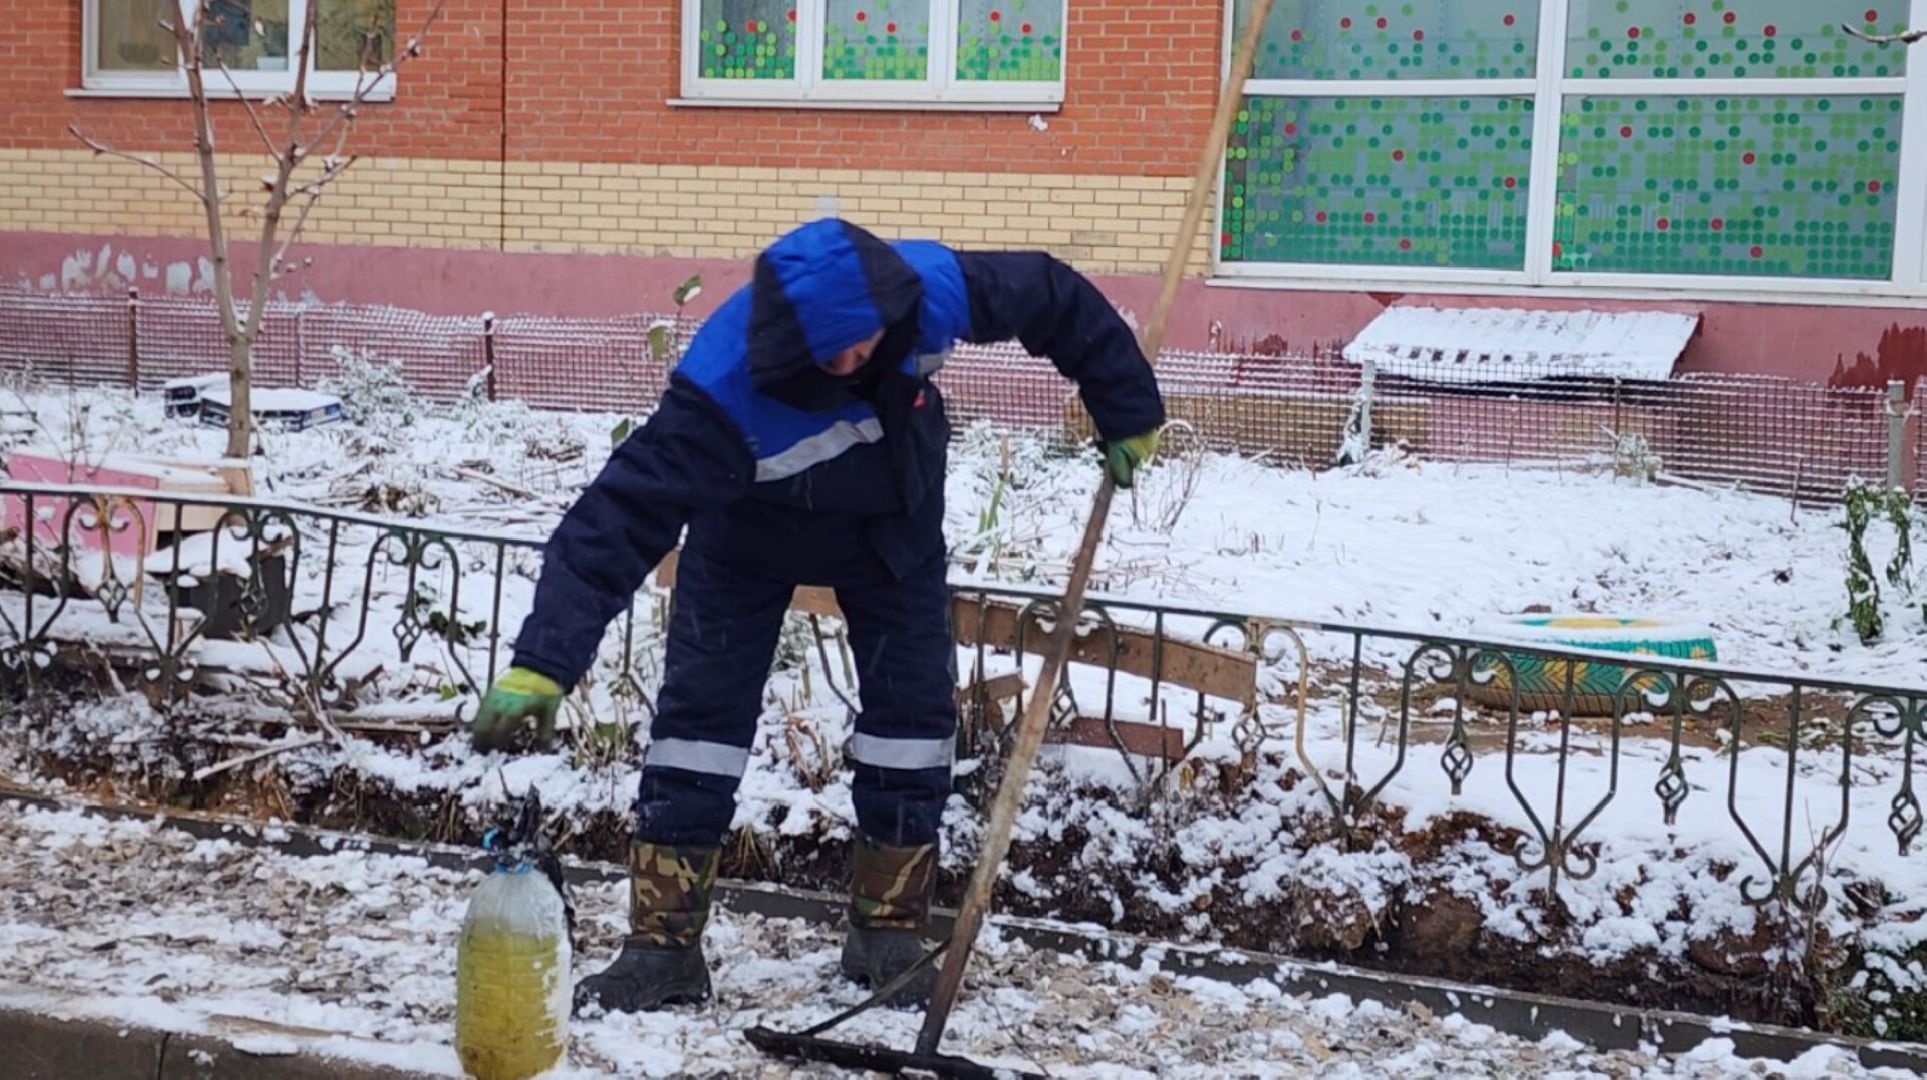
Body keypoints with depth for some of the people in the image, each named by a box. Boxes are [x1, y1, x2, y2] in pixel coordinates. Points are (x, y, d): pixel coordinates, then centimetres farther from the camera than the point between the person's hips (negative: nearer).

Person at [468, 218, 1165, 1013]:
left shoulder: (937, 289, -33)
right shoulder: (725, 386, -43)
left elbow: (1056, 299, -14)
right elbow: (622, 515, -46)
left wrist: (1129, 415, -3)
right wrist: (542, 663, -52)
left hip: (895, 526, 3)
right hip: (750, 533, -3)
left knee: (915, 709, 0)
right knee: (700, 710, -9)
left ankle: (888, 932, 13)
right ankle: (664, 946, -1)